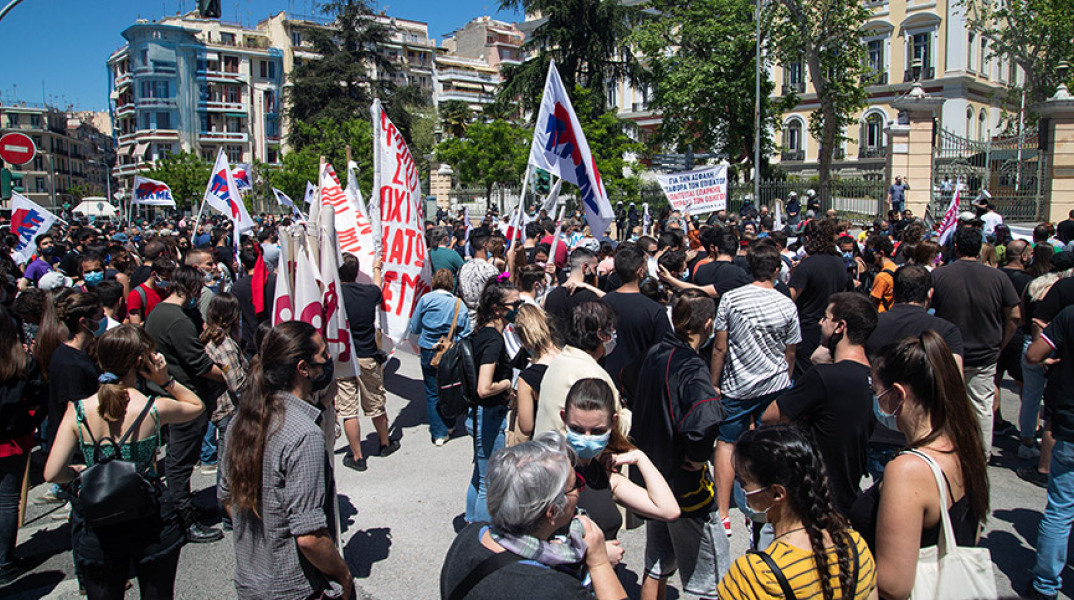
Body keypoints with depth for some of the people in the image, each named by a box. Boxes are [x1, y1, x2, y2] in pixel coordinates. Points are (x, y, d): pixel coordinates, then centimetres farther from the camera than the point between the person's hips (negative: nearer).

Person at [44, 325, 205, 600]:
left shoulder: (78, 411, -11)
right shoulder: (155, 408, -16)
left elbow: (52, 473, -11)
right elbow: (197, 405, 5)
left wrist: (83, 472, 8)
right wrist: (166, 380, -5)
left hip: (96, 528, 2)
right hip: (150, 523, -2)